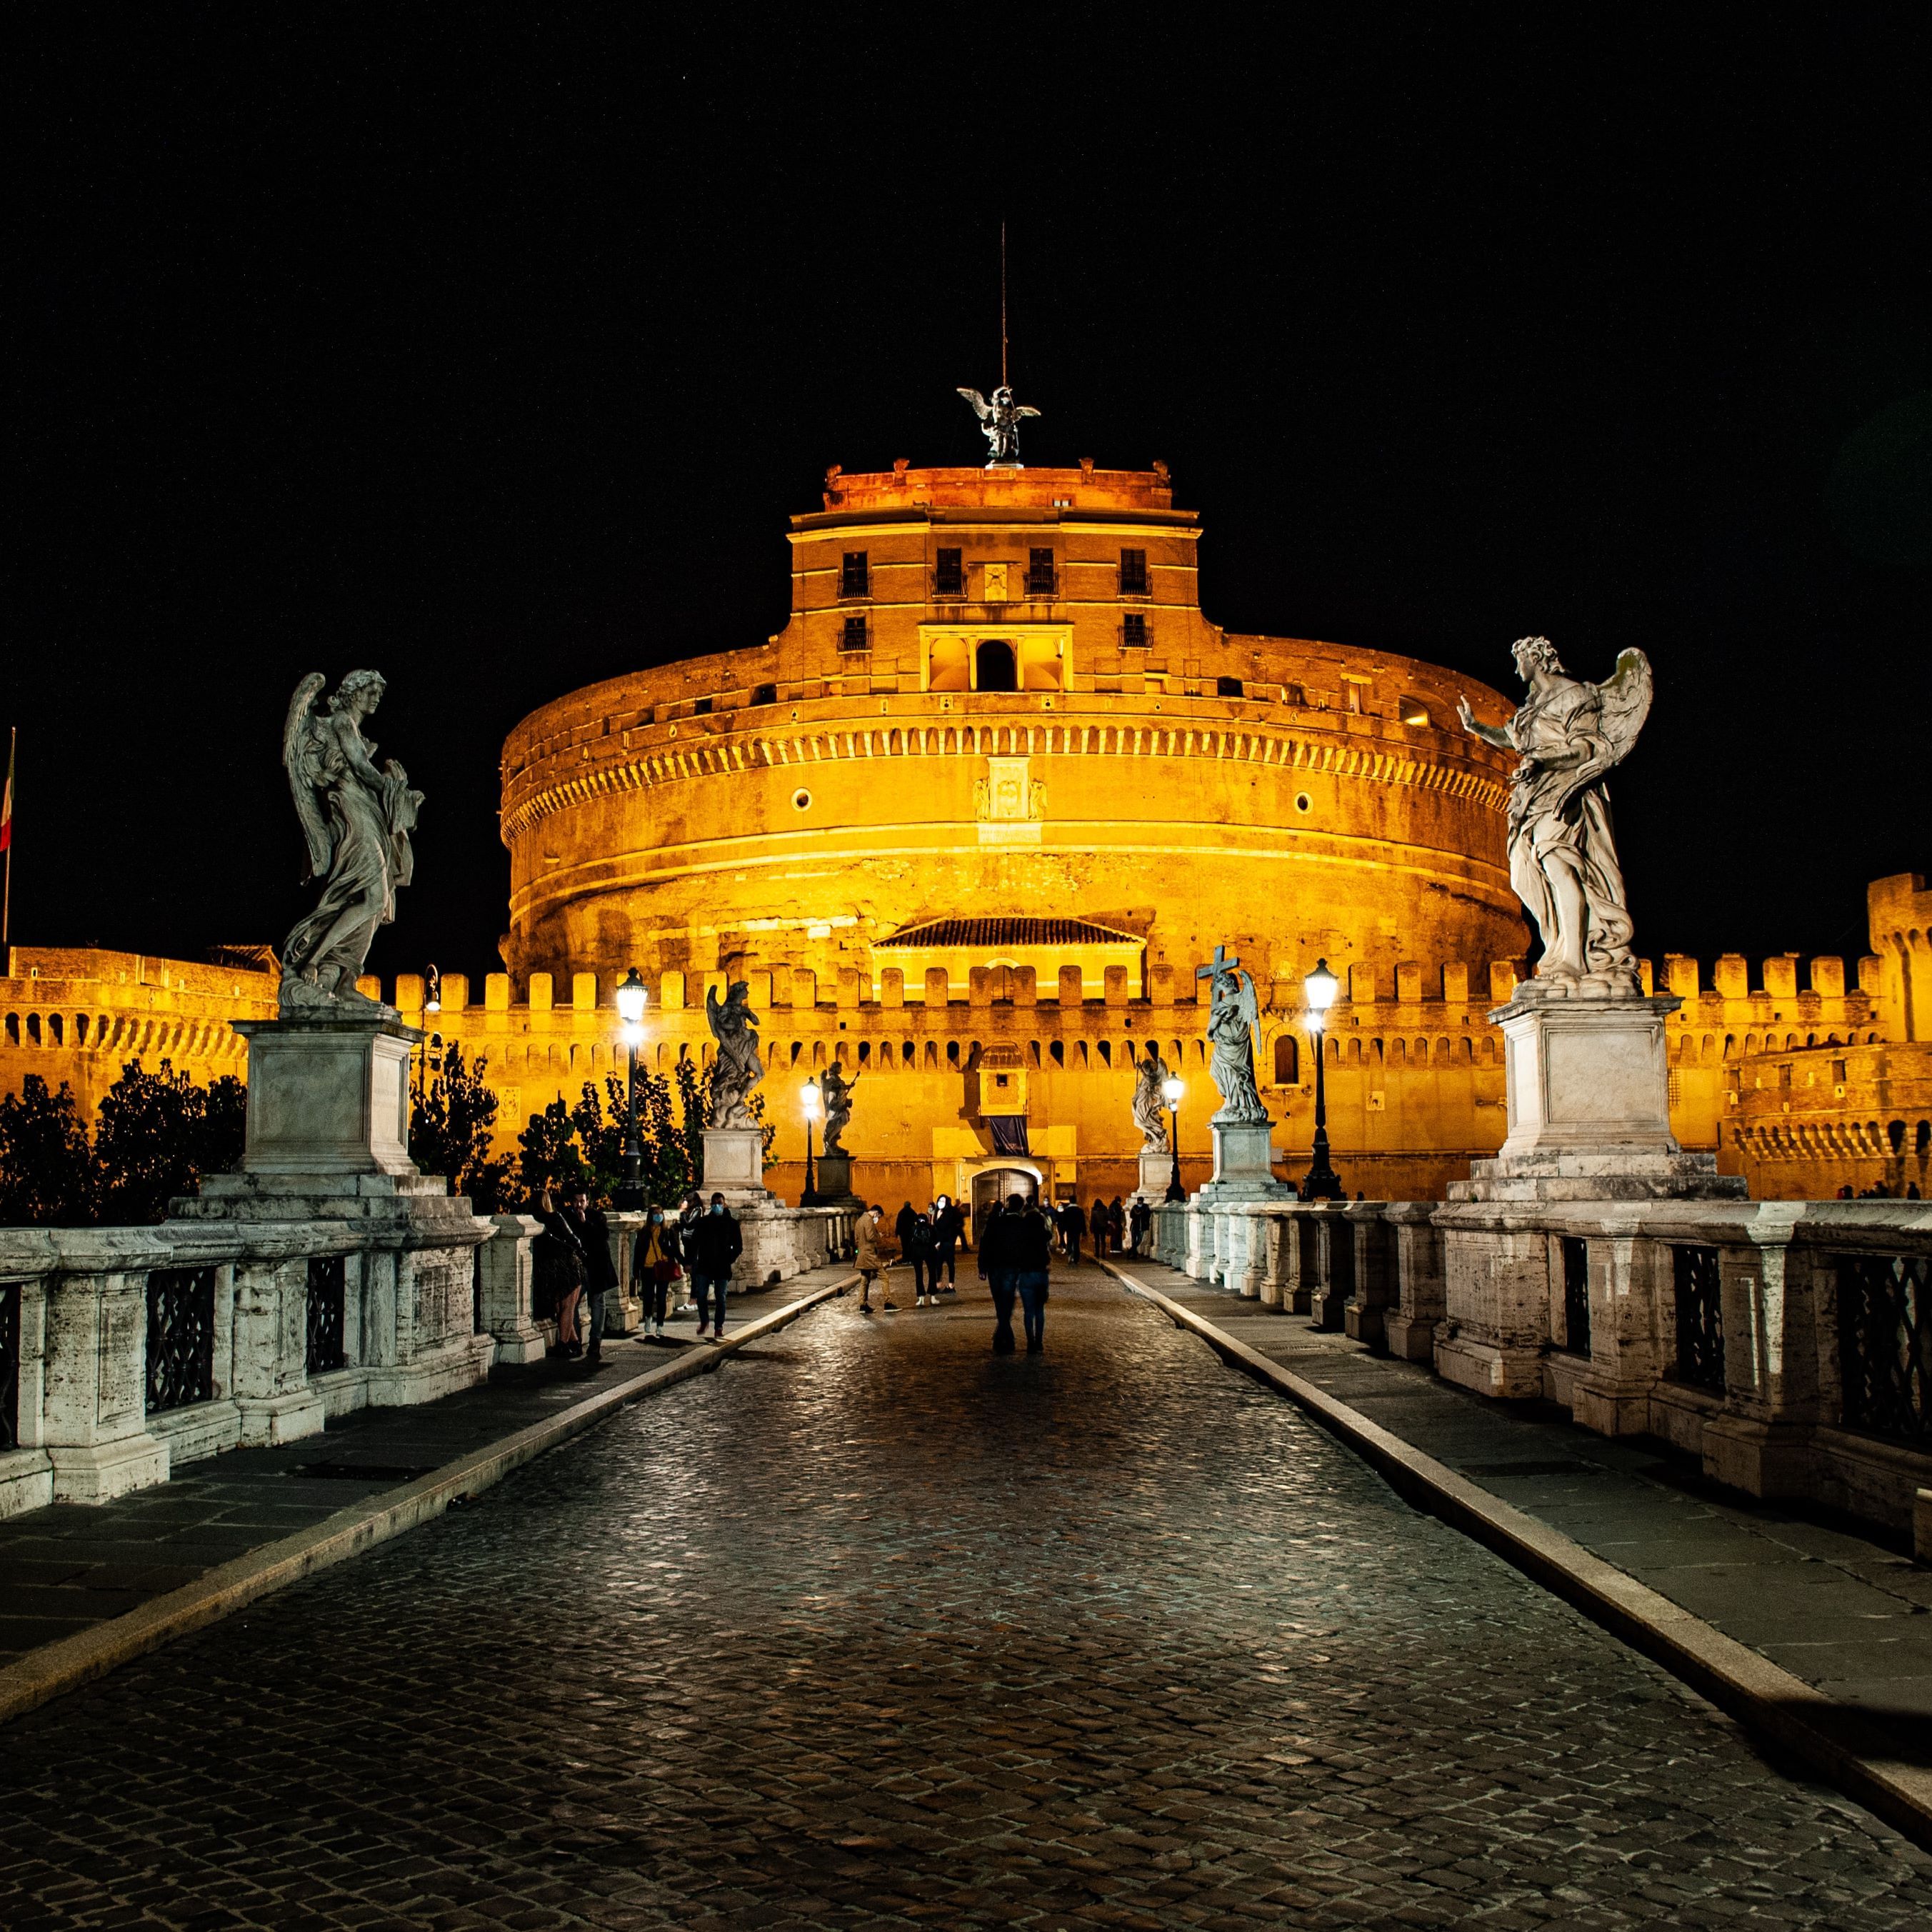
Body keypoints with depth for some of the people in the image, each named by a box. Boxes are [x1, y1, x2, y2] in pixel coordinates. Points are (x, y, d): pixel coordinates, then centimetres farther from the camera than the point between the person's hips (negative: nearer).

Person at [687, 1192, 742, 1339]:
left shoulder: (731, 1223, 2)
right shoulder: (703, 1222, 6)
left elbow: (738, 1247, 5)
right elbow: (694, 1242, 10)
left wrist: (729, 1260, -7)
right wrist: (691, 1261, 0)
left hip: (722, 1268, -1)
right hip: (704, 1266, 1)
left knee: (720, 1298, 2)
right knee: (701, 1295, -3)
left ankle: (718, 1328, 10)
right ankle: (704, 1322, 18)